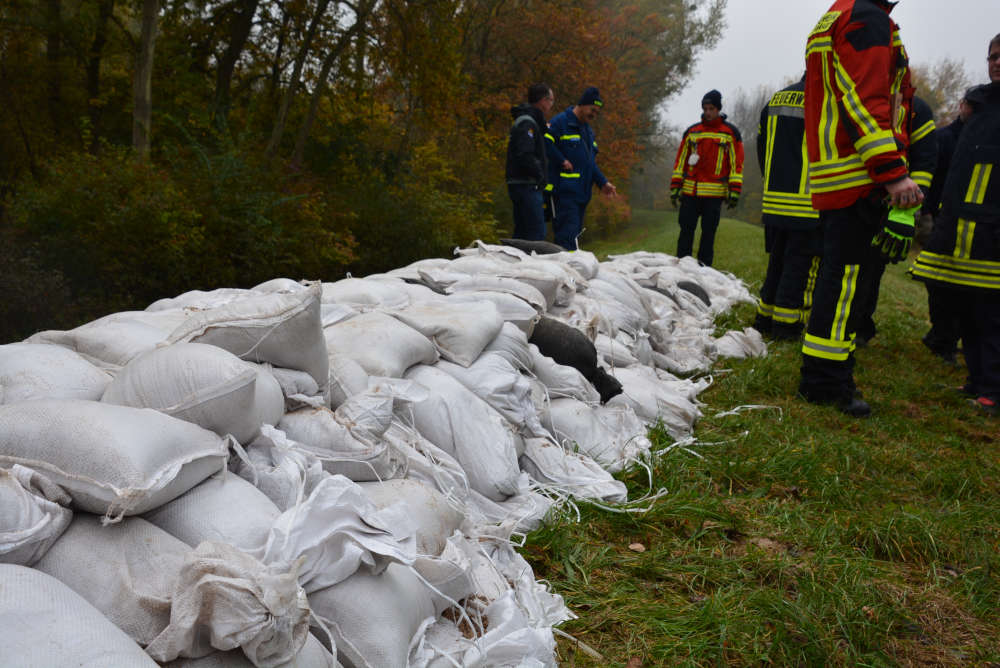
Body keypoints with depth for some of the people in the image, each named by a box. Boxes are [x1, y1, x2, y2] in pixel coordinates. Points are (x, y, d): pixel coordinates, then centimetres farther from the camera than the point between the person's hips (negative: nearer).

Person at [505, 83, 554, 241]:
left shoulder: (530, 121, 21)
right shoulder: (527, 123, -13)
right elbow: (525, 155, -23)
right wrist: (539, 174, -16)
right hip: (527, 186, -11)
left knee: (522, 233, 13)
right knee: (536, 234, -12)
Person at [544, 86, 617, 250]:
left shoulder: (588, 130, 23)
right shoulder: (560, 122, -5)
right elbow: (545, 143, -19)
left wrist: (603, 183, 17)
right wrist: (562, 161, -15)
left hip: (582, 193, 9)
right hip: (564, 191, -9)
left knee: (575, 233, 10)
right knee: (567, 236, -15)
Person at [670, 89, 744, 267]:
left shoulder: (730, 132, 5)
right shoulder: (691, 132, 12)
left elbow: (737, 163, 3)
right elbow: (680, 160, 14)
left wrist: (735, 191, -5)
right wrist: (675, 187, 6)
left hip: (714, 193, -2)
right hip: (690, 191, 2)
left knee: (708, 233, 1)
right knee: (686, 231, 1)